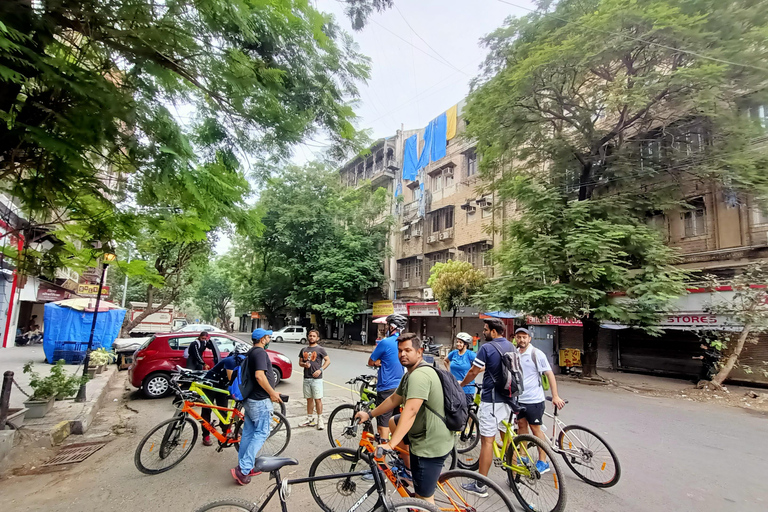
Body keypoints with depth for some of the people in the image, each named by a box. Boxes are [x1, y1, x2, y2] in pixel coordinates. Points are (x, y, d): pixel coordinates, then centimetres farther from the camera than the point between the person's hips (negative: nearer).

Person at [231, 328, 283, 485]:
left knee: (248, 433, 15)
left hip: (249, 399, 10)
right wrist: (272, 393, -19)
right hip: (260, 400, -10)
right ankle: (243, 469, -3)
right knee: (261, 433, -2)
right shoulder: (260, 352, -18)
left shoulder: (251, 353, 13)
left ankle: (243, 467, 24)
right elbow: (260, 376, -28)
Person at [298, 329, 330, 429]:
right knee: (309, 399, 12)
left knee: (318, 399, -4)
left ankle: (319, 419, 4)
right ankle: (310, 419, 23)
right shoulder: (304, 350, 13)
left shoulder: (320, 349, -2)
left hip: (316, 378, -5)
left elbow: (328, 360, -2)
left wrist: (320, 370, -14)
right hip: (306, 378, 5)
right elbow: (300, 362, 17)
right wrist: (304, 364, -6)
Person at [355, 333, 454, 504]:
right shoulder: (411, 374, 9)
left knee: (424, 498, 1)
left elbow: (410, 411, -33)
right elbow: (394, 399, 17)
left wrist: (390, 445, -35)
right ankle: (412, 469, 29)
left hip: (430, 444, -10)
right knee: (393, 422, 28)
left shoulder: (419, 375, -25)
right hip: (425, 434, 10)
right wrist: (369, 415, 17)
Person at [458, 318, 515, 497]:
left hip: (491, 400, -7)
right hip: (509, 399, 8)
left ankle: (480, 486, 5)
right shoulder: (511, 347, 9)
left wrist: (461, 383, 10)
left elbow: (473, 371, -8)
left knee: (487, 441, -2)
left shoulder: (487, 347, -13)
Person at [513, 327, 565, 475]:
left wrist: (555, 396, -16)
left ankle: (543, 462, 15)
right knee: (521, 425, 14)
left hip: (534, 399, -5)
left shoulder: (537, 354, -11)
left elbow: (550, 374, -12)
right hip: (519, 398, 6)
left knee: (535, 429, 3)